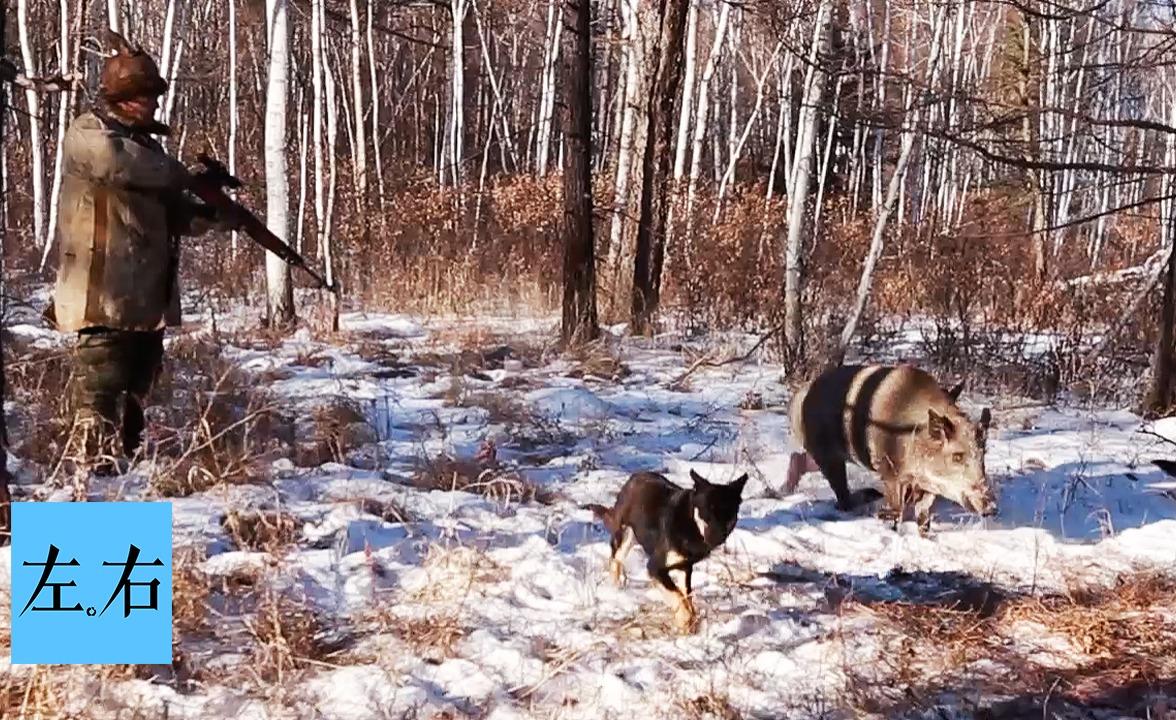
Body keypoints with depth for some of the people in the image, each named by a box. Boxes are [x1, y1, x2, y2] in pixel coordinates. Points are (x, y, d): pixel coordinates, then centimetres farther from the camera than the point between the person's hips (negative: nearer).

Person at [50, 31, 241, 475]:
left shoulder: (144, 143, 20)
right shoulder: (87, 134, -7)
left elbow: (172, 212, 20)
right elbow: (117, 162, -29)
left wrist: (216, 217, 2)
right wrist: (180, 173, -16)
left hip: (145, 289, 9)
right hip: (102, 288, -9)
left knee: (139, 379, 18)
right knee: (101, 377, -10)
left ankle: (132, 456, 31)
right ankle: (99, 461, -10)